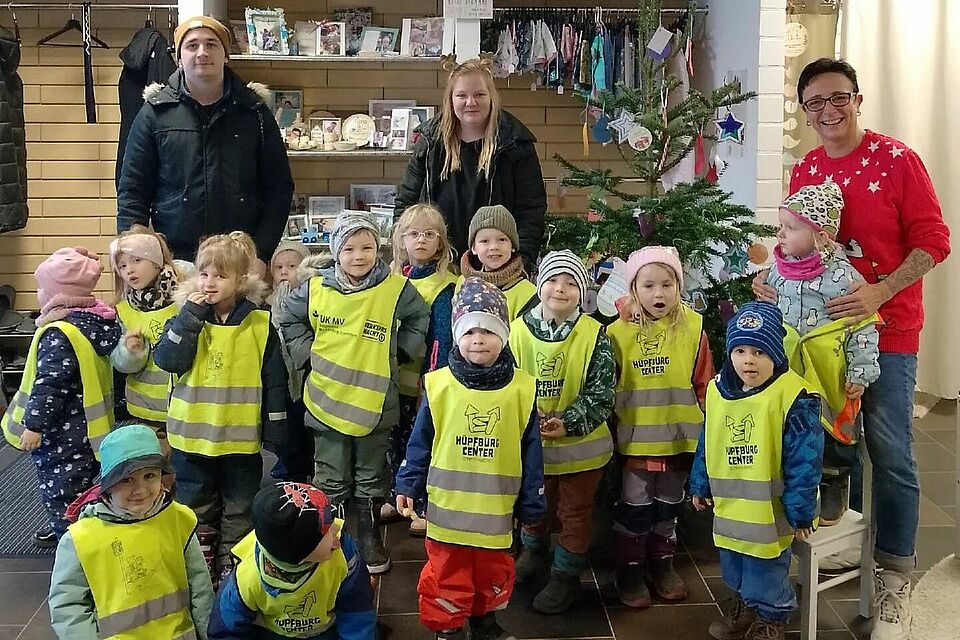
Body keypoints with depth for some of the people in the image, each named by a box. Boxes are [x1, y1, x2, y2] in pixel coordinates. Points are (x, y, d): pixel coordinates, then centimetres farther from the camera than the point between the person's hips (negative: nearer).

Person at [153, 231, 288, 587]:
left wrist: (276, 430, -1)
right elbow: (167, 360, -17)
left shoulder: (259, 323, -5)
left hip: (241, 438, -1)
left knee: (239, 511, 12)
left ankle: (232, 567, 26)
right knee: (197, 510, 15)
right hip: (192, 436, 1)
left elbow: (274, 380, -1)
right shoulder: (186, 317, -2)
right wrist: (191, 316, -21)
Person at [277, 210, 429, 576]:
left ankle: (370, 538, 30)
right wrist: (308, 352, 2)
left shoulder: (396, 289, -9)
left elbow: (420, 321, 8)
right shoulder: (317, 288, -5)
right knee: (331, 480, 12)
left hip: (375, 401, 0)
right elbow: (289, 320, 11)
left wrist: (395, 352, 1)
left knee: (371, 477, 15)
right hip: (327, 399, 1)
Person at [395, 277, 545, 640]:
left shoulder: (521, 389, -6)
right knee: (447, 579, 10)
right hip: (448, 507, -1)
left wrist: (532, 505, 3)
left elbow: (531, 451, 0)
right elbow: (420, 443, 1)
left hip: (496, 509, 1)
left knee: (492, 576, 19)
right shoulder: (439, 385, -8)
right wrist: (408, 486, -1)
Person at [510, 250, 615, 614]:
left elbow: (601, 395, -14)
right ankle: (534, 551, 50)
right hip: (529, 443, 2)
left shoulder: (594, 335, -14)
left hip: (579, 445, -2)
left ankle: (566, 575, 31)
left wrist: (568, 423, -26)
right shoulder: (517, 331, -8)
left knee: (575, 512, 14)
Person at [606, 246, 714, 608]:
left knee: (669, 505, 18)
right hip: (635, 439, -1)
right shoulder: (618, 333, -9)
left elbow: (704, 384, 1)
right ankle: (630, 567, 24)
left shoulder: (692, 328, -6)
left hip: (680, 438, 2)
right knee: (634, 506, 9)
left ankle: (662, 562, 35)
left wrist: (706, 424, 4)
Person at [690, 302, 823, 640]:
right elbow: (706, 444, 13)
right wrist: (701, 485, 17)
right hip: (729, 505, 6)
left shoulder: (792, 396, -18)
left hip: (769, 509, -6)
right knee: (734, 567, 23)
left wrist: (800, 511, -14)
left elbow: (804, 458, -16)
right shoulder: (718, 391, 1)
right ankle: (747, 606, 47)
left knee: (766, 570, 8)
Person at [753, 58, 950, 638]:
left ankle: (896, 578, 15)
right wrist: (771, 276, -4)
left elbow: (934, 239, -12)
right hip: (821, 329, 5)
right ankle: (849, 542, 34)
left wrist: (880, 292, -24)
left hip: (886, 332, -5)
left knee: (889, 453, 1)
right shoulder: (804, 172, 7)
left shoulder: (896, 159, -9)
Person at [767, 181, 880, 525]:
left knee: (832, 435, 9)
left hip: (829, 374, -4)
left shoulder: (842, 275, -17)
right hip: (786, 370, 5)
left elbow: (863, 326, -12)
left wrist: (860, 373, -12)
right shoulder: (780, 270, 0)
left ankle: (833, 493, 27)